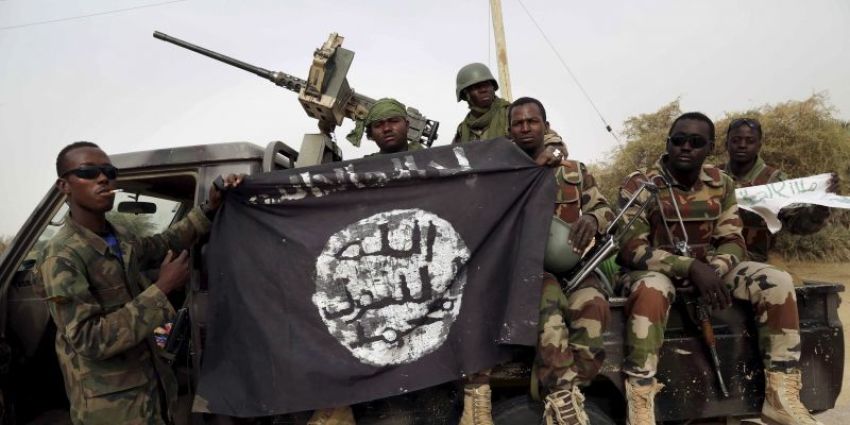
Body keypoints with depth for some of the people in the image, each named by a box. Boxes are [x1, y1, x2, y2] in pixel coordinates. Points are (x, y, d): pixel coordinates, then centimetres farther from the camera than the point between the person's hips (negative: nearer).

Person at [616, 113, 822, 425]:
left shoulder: (721, 184, 4)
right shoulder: (640, 183, -12)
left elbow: (732, 241, 1)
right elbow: (630, 248, -20)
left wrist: (713, 272, -23)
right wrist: (691, 268, -31)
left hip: (706, 268, 5)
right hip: (653, 269, -5)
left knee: (777, 282, -15)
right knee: (652, 289, -40)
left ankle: (782, 397, -8)